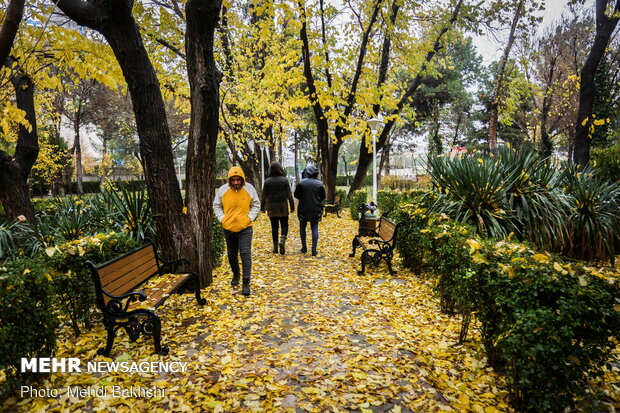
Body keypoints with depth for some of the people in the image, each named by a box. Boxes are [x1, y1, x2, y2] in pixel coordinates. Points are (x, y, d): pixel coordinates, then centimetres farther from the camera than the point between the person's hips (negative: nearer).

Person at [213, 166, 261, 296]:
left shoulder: (249, 189, -6)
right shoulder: (222, 190, -5)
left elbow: (256, 205, 6)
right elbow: (216, 206, 9)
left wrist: (250, 217, -7)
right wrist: (222, 218, -4)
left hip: (245, 228, -2)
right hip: (228, 228, 2)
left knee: (245, 254, -9)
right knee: (232, 254, 17)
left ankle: (246, 283, -2)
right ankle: (236, 275, 42)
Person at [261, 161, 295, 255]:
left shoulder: (267, 181, -2)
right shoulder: (284, 180, -6)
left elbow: (263, 196, 2)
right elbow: (289, 195, -5)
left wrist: (262, 208, 12)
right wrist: (292, 207, 2)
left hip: (271, 208, 1)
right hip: (283, 207, -1)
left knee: (274, 227, 9)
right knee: (284, 225, 10)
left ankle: (275, 247, 11)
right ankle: (282, 240, -15)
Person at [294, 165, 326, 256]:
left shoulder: (301, 183, -10)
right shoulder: (319, 184, -6)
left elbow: (296, 194, -2)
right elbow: (323, 197, 2)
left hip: (303, 209, 0)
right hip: (316, 210, 1)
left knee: (302, 227, 17)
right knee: (315, 228, 5)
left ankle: (304, 247, 18)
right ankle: (314, 250, 1)